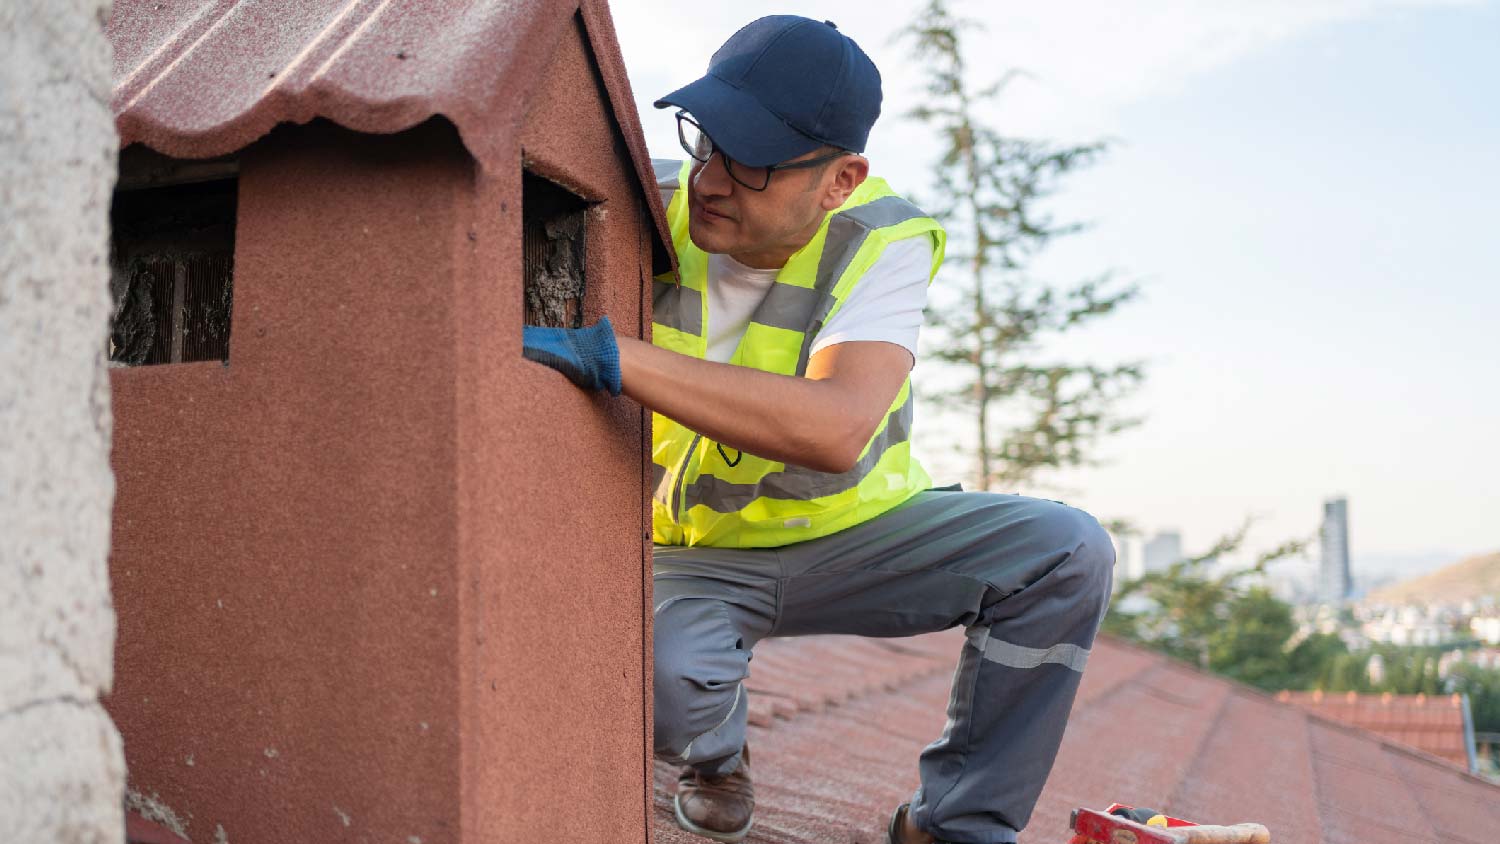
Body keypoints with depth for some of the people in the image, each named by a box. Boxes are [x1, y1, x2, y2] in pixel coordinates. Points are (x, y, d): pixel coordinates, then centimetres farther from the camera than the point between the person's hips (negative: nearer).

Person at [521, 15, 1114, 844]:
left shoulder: (881, 243, -23)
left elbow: (837, 428, -42)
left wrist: (609, 355, -48)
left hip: (852, 534, 1)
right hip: (688, 556, 0)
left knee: (1067, 551, -20)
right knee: (654, 679, -35)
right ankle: (715, 756, 7)